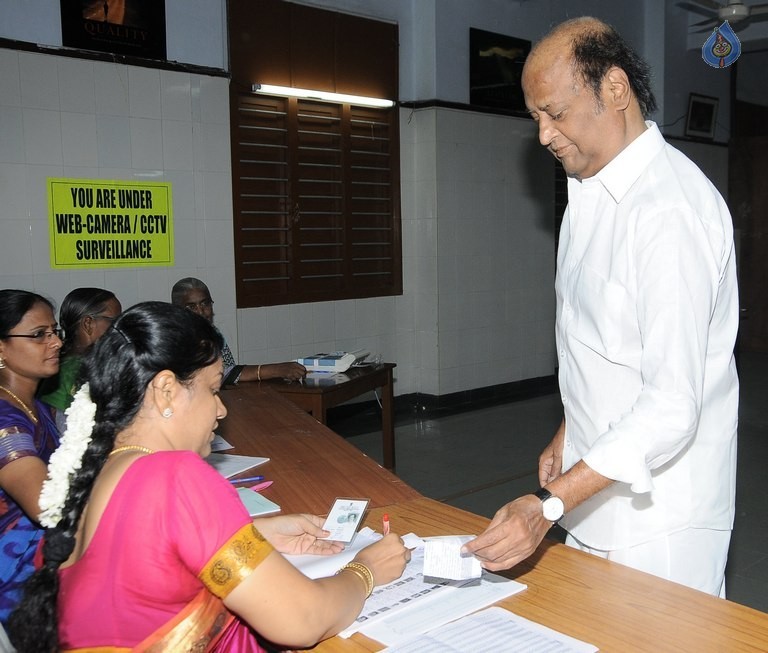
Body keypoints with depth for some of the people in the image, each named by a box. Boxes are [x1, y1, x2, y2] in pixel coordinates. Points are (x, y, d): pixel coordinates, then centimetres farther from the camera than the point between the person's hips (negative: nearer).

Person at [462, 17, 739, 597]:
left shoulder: (672, 209, -23)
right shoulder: (591, 191, 9)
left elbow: (673, 405, -27)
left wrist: (550, 505, -29)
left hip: (661, 512, -8)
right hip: (598, 483, 8)